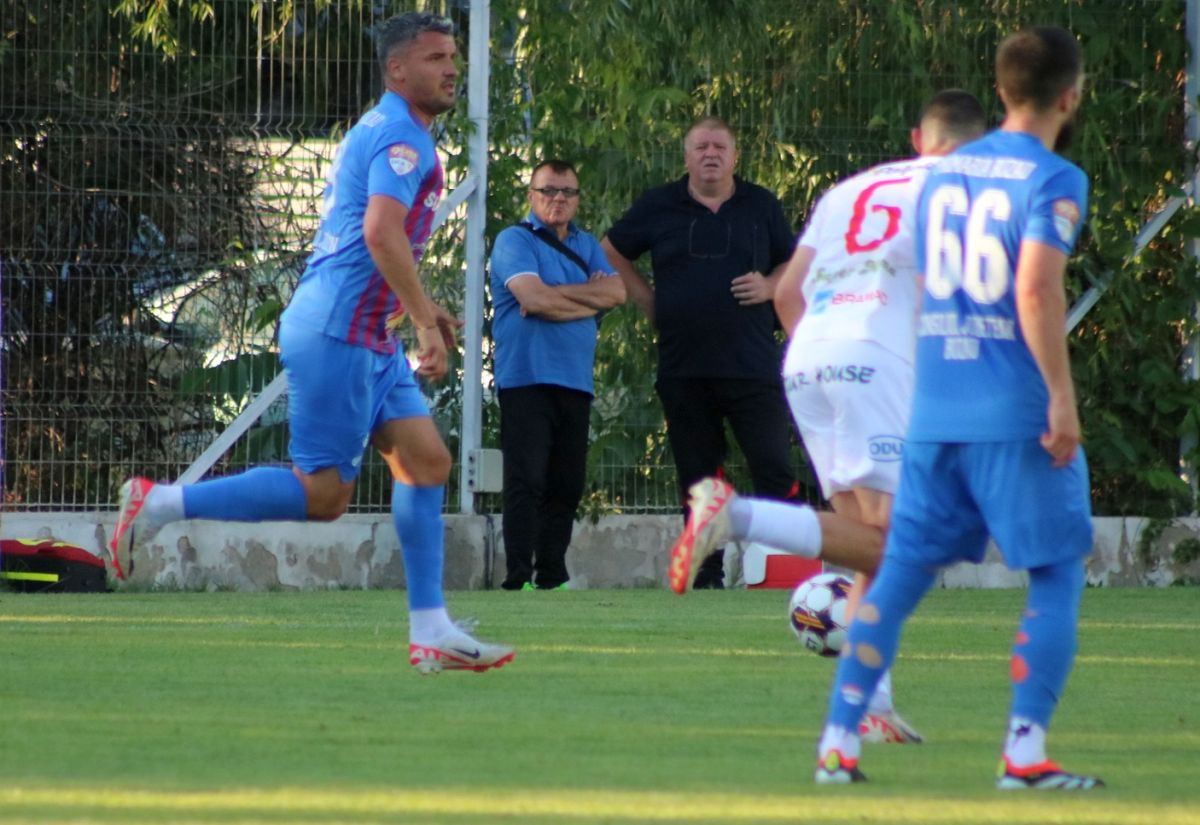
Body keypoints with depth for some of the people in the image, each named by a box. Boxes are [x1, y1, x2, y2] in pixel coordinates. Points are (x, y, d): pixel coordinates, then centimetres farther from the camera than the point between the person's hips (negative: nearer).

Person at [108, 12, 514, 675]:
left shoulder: (374, 132, 20)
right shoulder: (402, 136, -12)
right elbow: (380, 231, -26)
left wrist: (418, 308, 29)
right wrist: (424, 321, -26)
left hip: (367, 338, 10)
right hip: (337, 334, -10)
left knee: (426, 459, 4)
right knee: (322, 493, -9)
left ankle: (431, 634, 2)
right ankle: (160, 503, -3)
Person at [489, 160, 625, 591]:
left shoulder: (588, 246, 19)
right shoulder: (515, 241, 0)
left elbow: (616, 293, 3)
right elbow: (533, 297, -16)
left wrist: (558, 296, -7)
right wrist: (588, 296, -2)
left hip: (575, 380, 6)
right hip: (526, 377, -6)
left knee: (567, 483, 6)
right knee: (527, 479, -11)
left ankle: (552, 578, 12)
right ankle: (519, 579, -13)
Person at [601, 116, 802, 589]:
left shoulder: (761, 207, 9)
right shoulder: (658, 208, 8)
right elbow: (612, 253, 19)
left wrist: (769, 286, -3)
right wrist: (648, 302, 9)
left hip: (752, 367, -1)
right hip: (683, 368, 1)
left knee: (774, 469, -9)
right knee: (697, 476, 5)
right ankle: (707, 574, 11)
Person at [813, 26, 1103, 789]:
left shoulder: (944, 174, 15)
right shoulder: (1052, 180, -8)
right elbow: (1036, 288, -21)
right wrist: (1063, 396, -19)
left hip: (935, 411, 6)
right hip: (1017, 414, -6)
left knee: (902, 571, 9)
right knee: (1057, 577, 4)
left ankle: (840, 740, 3)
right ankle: (1025, 749, -5)